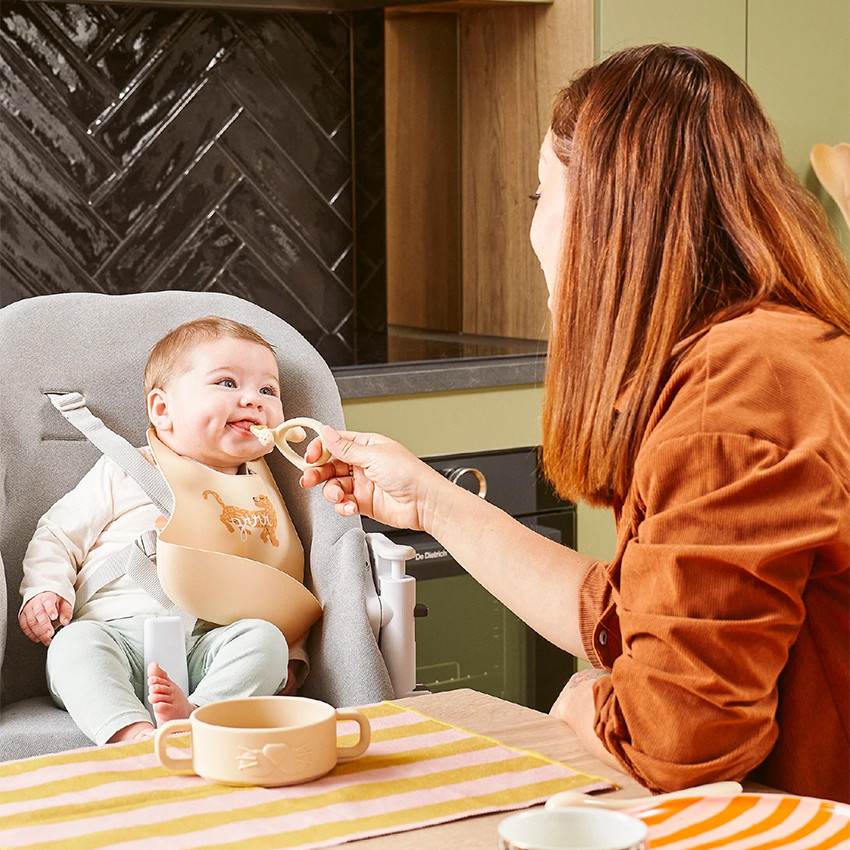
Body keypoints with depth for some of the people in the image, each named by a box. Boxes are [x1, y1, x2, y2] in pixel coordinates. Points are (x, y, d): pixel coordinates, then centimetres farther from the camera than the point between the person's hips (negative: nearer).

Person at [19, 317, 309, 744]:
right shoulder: (123, 474, 12)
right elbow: (58, 535, 13)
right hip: (116, 631, -2)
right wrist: (45, 590, -6)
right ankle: (132, 731, -50)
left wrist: (290, 655, 12)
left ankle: (196, 714, -45)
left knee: (263, 636, -26)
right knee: (74, 643, -33)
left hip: (205, 643, 2)